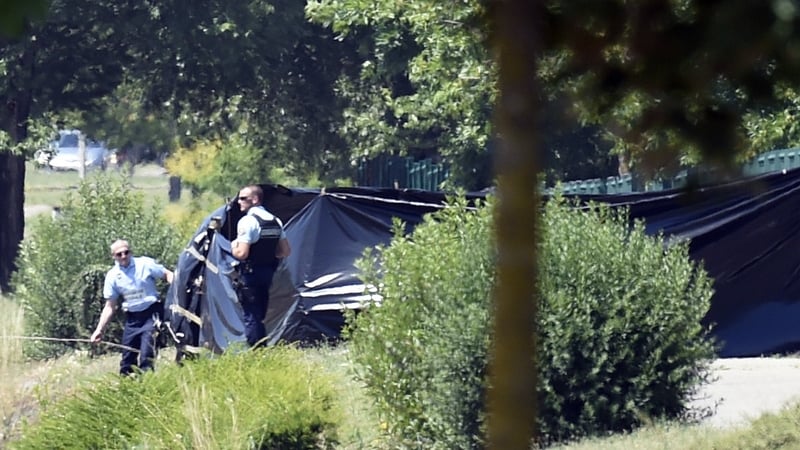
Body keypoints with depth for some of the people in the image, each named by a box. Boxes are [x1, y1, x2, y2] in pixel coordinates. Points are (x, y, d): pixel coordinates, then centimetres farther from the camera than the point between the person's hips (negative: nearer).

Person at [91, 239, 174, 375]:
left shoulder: (145, 264, -7)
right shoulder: (112, 276, 2)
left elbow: (168, 275, -4)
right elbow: (110, 307, 7)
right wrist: (99, 330, 2)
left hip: (151, 314, -4)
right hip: (132, 318, 4)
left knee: (147, 354, -16)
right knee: (127, 358, 5)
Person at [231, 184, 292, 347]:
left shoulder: (247, 222, -16)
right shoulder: (275, 221, 10)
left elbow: (242, 253, -22)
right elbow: (285, 251, 13)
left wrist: (233, 247, -2)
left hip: (251, 274, -8)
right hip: (268, 272, 8)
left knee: (251, 317, -4)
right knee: (260, 316, 16)